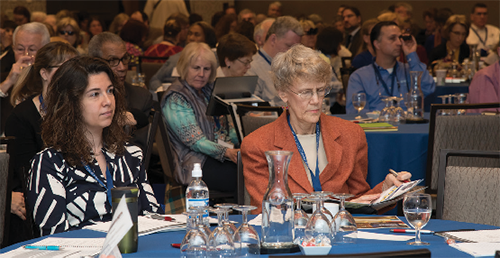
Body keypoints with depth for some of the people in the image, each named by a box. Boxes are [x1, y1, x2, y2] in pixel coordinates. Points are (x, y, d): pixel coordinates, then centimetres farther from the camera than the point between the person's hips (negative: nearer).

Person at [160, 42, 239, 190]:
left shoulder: (209, 90, 18)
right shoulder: (175, 100, -8)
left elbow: (227, 127, 21)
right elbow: (194, 140, -15)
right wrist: (224, 152, -30)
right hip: (196, 164, -8)